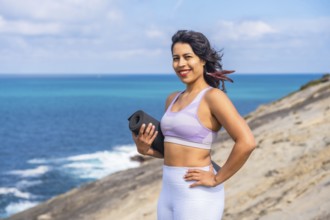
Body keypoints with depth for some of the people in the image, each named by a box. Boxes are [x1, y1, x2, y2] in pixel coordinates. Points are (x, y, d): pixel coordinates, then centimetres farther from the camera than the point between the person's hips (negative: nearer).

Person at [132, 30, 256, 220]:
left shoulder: (213, 96, -12)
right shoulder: (173, 99, 13)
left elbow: (246, 142, -22)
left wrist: (216, 179, -16)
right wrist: (145, 149, 4)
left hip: (198, 194, -8)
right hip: (169, 192, 8)